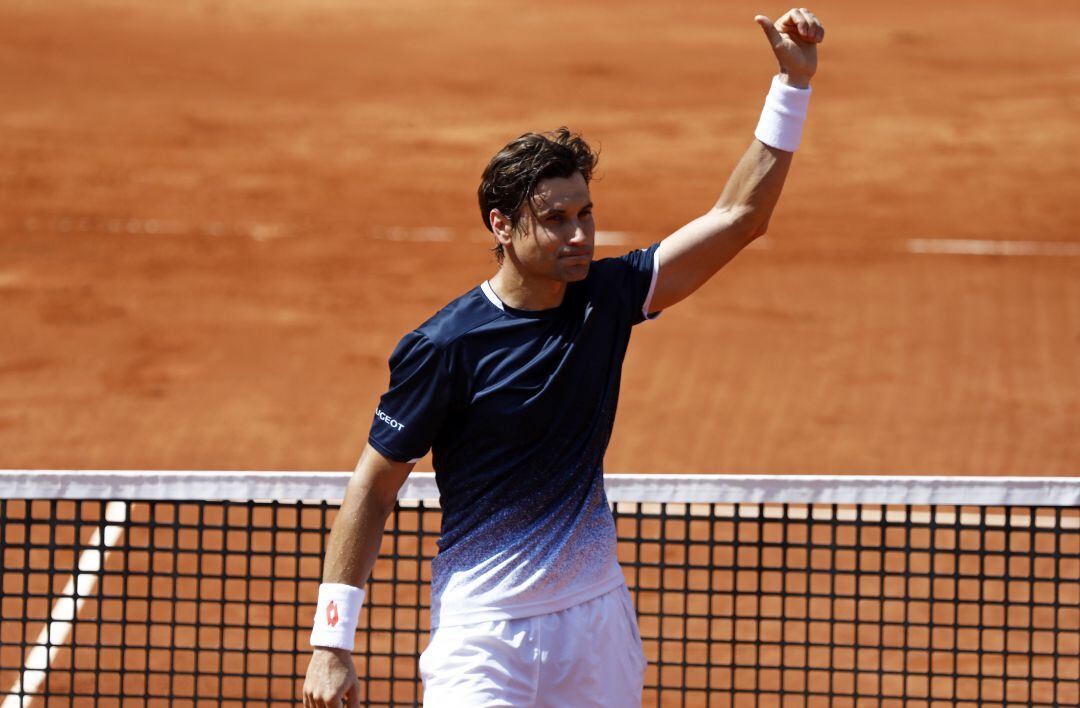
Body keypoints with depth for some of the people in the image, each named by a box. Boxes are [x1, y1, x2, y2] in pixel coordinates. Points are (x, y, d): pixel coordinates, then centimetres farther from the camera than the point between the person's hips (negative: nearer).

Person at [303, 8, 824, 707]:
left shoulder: (603, 300, 1)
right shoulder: (443, 348, -13)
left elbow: (738, 216, 2)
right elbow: (373, 490, -7)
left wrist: (794, 83, -7)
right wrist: (332, 643, -10)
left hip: (598, 622, 5)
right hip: (484, 640, -5)